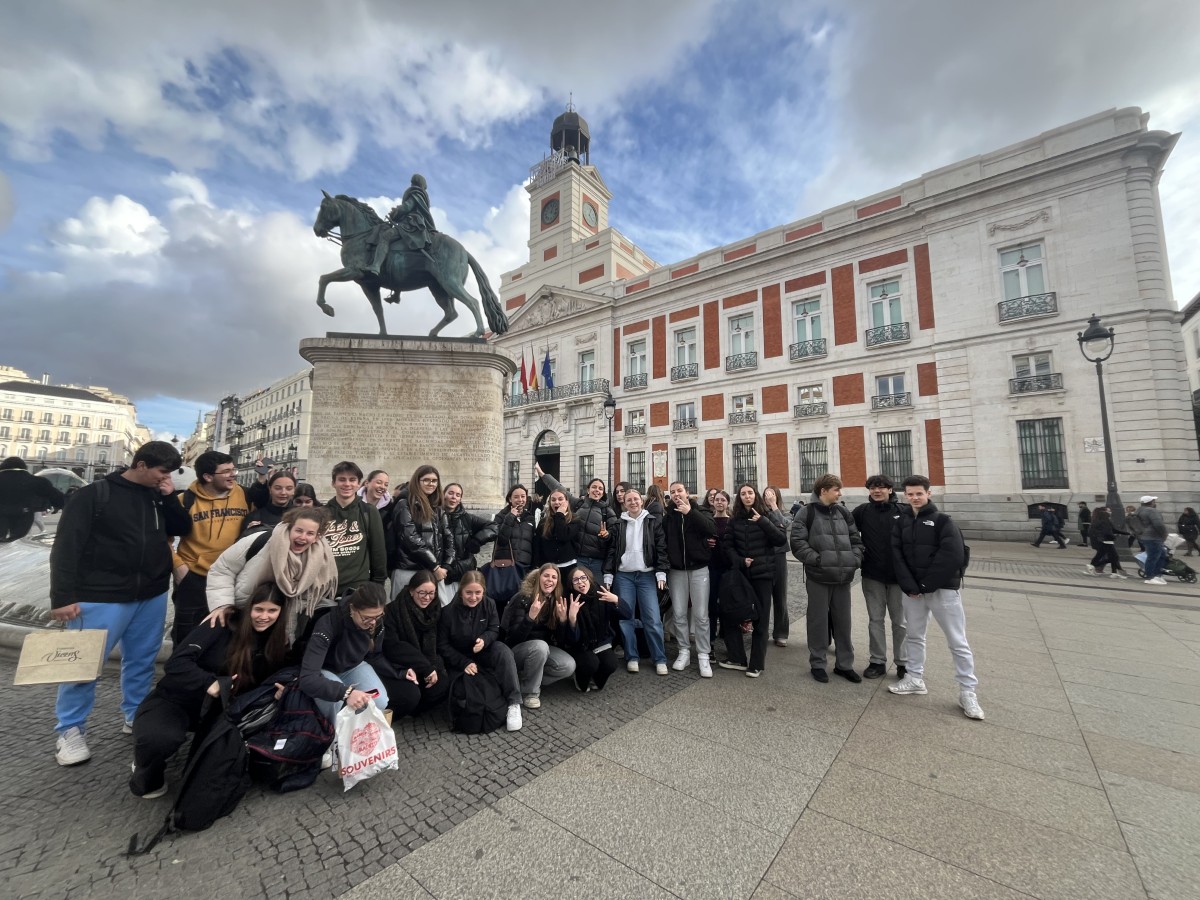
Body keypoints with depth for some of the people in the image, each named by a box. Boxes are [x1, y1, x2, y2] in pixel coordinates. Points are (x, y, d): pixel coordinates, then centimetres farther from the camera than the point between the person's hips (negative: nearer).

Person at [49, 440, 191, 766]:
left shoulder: (159, 496, 7)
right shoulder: (95, 494, -8)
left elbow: (183, 529, 8)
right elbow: (66, 547, -10)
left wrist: (169, 498, -5)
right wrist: (62, 597, -15)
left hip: (153, 596, 5)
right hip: (102, 597, -5)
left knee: (142, 661, 14)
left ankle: (135, 716, 28)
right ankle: (70, 730, 22)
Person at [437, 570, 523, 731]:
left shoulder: (489, 604, -11)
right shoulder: (448, 611, -19)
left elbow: (494, 629, -3)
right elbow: (442, 645, -11)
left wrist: (484, 640, -27)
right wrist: (464, 663, -19)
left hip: (483, 652, 1)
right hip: (458, 659, -1)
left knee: (503, 650, -29)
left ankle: (514, 704, -29)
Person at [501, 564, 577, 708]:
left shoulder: (557, 601, -4)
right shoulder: (523, 599, -18)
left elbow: (560, 641, -6)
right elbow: (515, 637, -24)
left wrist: (563, 618, -23)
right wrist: (531, 616, -39)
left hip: (542, 648, 5)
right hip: (517, 650, -5)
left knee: (569, 666, -20)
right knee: (541, 646, -36)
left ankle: (526, 678, -1)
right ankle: (530, 692, -13)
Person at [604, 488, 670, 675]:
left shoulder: (653, 522, 4)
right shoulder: (618, 525, 7)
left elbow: (661, 548, 1)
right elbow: (611, 551, 6)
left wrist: (661, 573, -8)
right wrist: (608, 575, 0)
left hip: (646, 575, -1)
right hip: (623, 576, 2)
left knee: (652, 619, -5)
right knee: (625, 617, 4)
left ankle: (660, 659, 8)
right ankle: (631, 657, 17)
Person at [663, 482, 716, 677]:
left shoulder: (699, 512, 1)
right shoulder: (668, 516, 3)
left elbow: (712, 530, -17)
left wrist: (690, 512, -21)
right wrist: (664, 565, -13)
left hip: (698, 569, -1)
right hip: (676, 570, 2)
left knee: (701, 615, 1)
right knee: (678, 613, 6)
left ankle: (704, 655, 13)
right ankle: (684, 651, 21)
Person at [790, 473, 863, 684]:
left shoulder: (844, 512, 11)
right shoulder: (806, 513, -5)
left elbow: (856, 539, 14)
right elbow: (798, 543, -10)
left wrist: (855, 559, -1)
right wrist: (817, 559, -17)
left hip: (843, 577, 5)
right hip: (818, 576, -4)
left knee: (843, 621, 13)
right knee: (818, 621, 6)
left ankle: (844, 664, 27)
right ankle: (817, 664, 20)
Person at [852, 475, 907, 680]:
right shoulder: (862, 510, 0)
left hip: (898, 575, -1)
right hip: (872, 575, 1)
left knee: (900, 620, 10)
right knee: (875, 619, 9)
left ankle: (903, 663, 24)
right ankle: (878, 661, 20)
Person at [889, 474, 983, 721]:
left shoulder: (943, 520, -5)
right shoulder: (901, 522, 6)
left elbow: (953, 556, -14)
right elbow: (897, 555, 0)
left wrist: (926, 584, -14)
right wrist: (909, 586, -11)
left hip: (943, 589, -4)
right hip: (912, 589, 4)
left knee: (958, 642, 2)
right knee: (914, 635, 13)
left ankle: (968, 692, 15)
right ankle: (915, 679, 27)